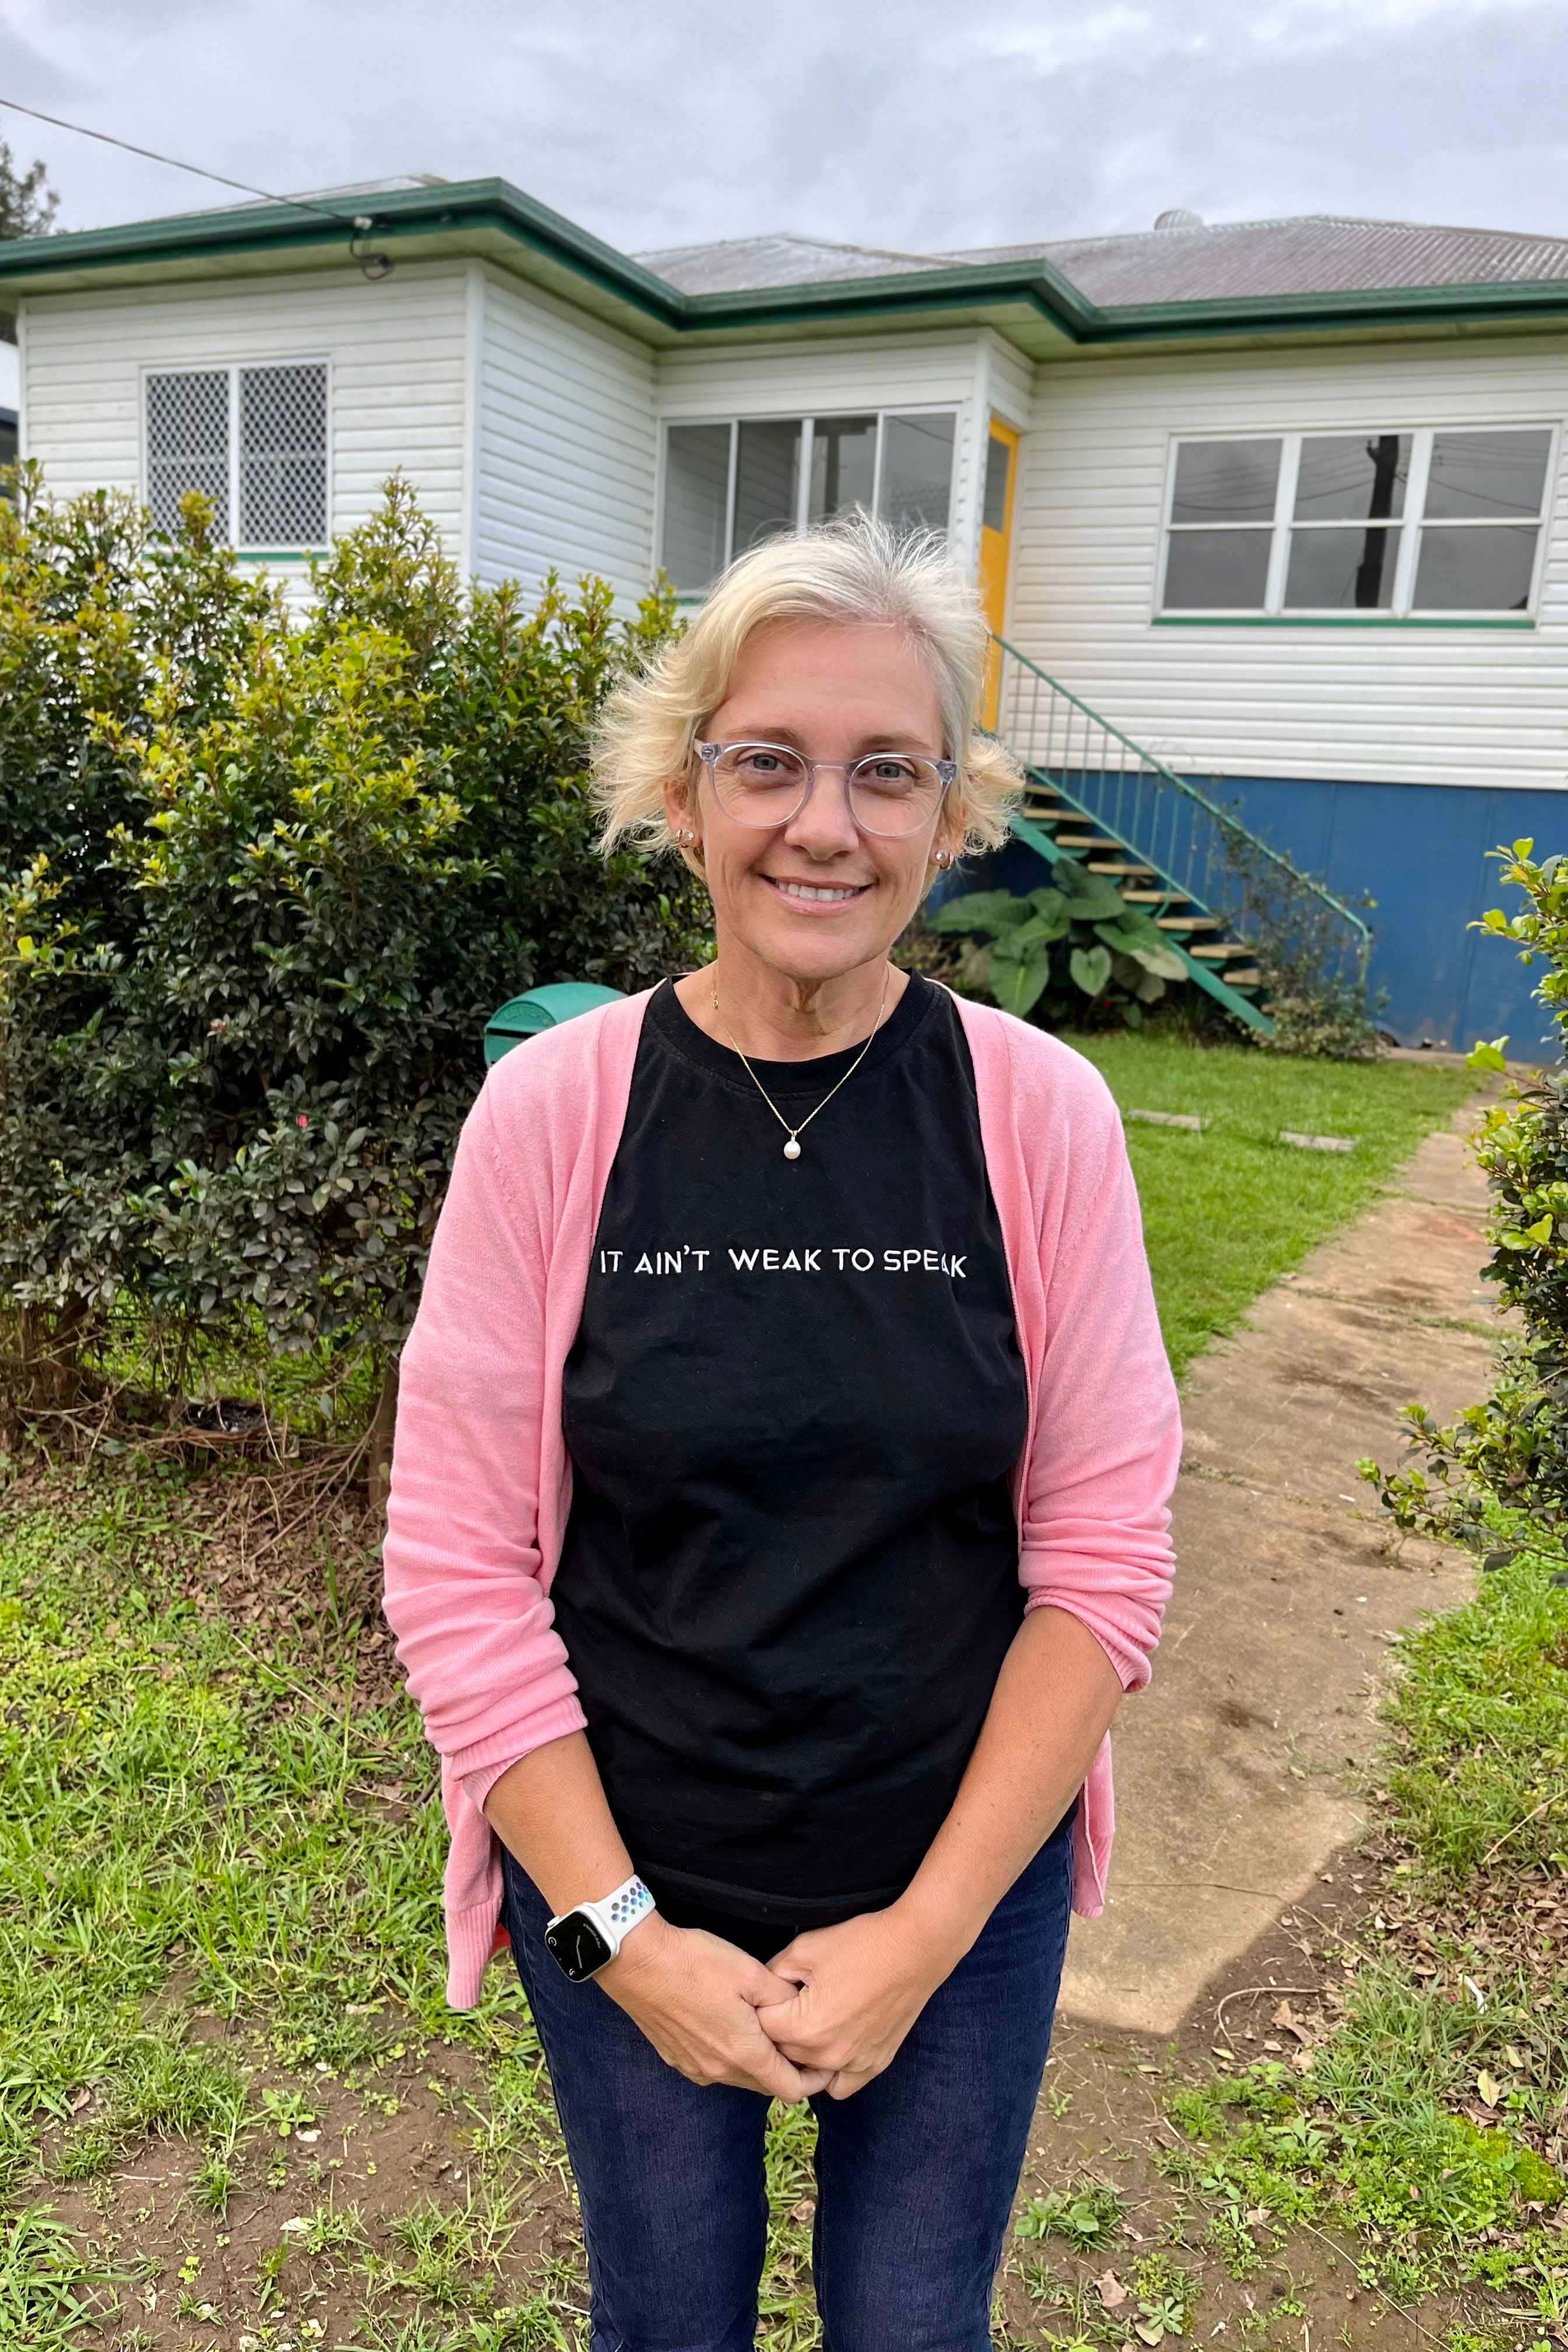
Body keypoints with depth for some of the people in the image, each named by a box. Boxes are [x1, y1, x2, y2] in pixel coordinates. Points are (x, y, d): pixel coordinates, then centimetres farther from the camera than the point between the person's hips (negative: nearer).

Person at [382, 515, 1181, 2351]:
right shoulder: (552, 1111, -14)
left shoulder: (1041, 1116, -12)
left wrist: (927, 1929, -11)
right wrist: (623, 1934, -11)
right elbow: (455, 1563, -10)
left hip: (967, 1881, 1)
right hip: (622, 1888, 0)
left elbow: (1103, 1560, -9)